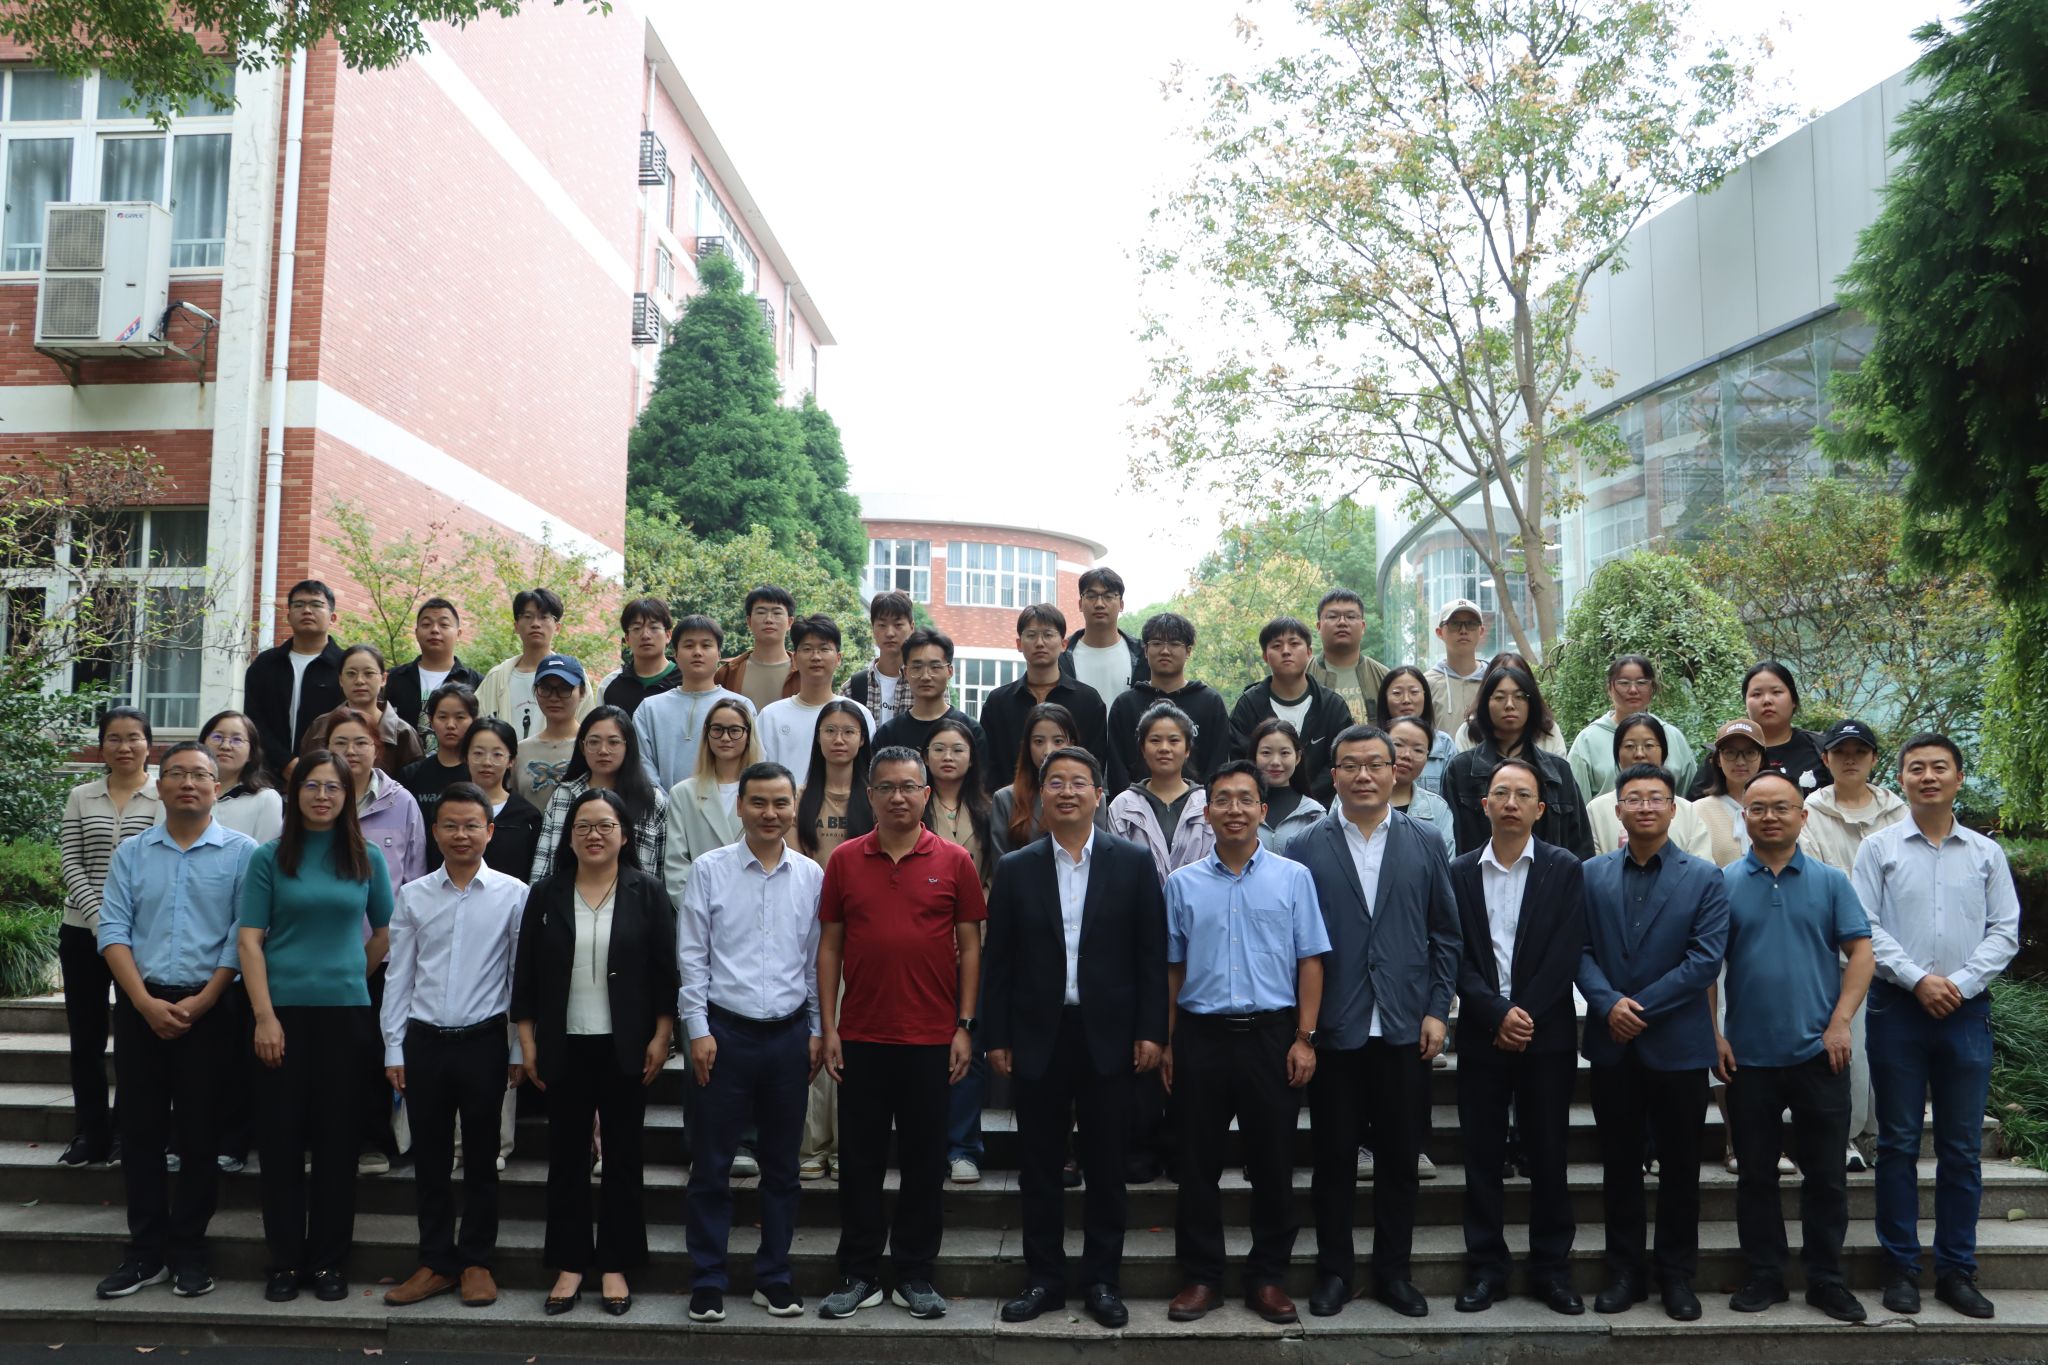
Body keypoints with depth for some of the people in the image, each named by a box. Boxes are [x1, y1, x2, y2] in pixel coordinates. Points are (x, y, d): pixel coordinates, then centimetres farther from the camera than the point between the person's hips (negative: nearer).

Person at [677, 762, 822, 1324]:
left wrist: (817, 1031, 6)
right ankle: (707, 1282, 17)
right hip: (725, 1031, -2)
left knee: (782, 1165, 11)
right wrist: (698, 1030, -6)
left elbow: (817, 960, 8)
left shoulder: (811, 876, 3)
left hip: (790, 1034, 2)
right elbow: (691, 957, -2)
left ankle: (773, 1277, 24)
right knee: (712, 1165, 4)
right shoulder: (710, 870, -3)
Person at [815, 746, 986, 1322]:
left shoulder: (953, 861, 0)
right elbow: (829, 946, 5)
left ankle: (915, 1275, 21)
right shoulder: (844, 860, 4)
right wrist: (828, 1028, 0)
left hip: (932, 1037, -1)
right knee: (859, 1158, 8)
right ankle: (859, 1275, 21)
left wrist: (964, 1026, -3)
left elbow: (970, 946, 3)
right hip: (861, 1036, 1)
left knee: (925, 1160, 8)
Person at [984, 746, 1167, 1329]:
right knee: (1039, 1166, 9)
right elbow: (997, 961, 4)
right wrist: (996, 1037, 0)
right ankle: (1044, 1278, 22)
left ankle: (1102, 1280, 21)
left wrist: (1150, 1031, -5)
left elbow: (1152, 954, 0)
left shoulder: (1133, 862, 1)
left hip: (1108, 1036, -1)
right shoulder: (1015, 869, 4)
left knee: (1107, 1165, 8)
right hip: (1037, 1038, 1)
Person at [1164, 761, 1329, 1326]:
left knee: (1273, 1163, 6)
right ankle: (1200, 1276, 20)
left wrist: (1304, 1038, -5)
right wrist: (1167, 1043, 6)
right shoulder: (1182, 883, 6)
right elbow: (1172, 969, 9)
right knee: (1198, 1164, 7)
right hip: (1202, 1035, 1)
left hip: (1272, 1035, -1)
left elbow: (1310, 962, 1)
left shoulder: (1293, 878, 2)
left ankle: (1268, 1277, 20)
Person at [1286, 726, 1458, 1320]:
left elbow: (1445, 934, 6)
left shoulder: (1426, 843, 4)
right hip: (1333, 1028, -1)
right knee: (1334, 1158, 8)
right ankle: (1334, 1271, 22)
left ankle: (1393, 1271, 25)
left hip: (1405, 1027, 1)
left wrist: (1437, 1010, -1)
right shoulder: (1305, 848, -1)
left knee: (1400, 1159, 10)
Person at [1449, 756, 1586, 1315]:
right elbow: (1457, 956, -1)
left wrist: (1526, 1017, -11)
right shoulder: (1460, 872, 5)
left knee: (1548, 1156, 6)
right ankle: (1486, 1269, 15)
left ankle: (1552, 1270, 18)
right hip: (1481, 1034, 1)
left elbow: (1566, 953, -6)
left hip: (1546, 1034, -1)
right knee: (1483, 1157, 6)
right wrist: (1498, 1014, -12)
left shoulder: (1563, 869, 1)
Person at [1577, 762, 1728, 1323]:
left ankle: (1677, 1274, 22)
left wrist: (1640, 1006, -14)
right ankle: (1625, 1271, 21)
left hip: (1678, 1045, -2)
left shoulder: (1704, 878, -1)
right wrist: (1608, 1004, -16)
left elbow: (1706, 958, -9)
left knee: (1680, 1167, 8)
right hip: (1612, 1045, 2)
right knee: (1619, 1164, 10)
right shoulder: (1592, 875, 5)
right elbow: (1581, 951, 1)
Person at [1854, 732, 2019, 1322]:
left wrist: (1959, 983, -9)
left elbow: (2005, 931, 4)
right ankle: (1901, 1267, 12)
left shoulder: (1987, 853, 9)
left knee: (1962, 1147, 6)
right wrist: (1918, 979, -12)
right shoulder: (1879, 848, 4)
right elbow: (1864, 927, -2)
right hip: (1898, 1007, -1)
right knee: (1898, 1142, 4)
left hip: (1966, 1009, 2)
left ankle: (1957, 1269, 16)